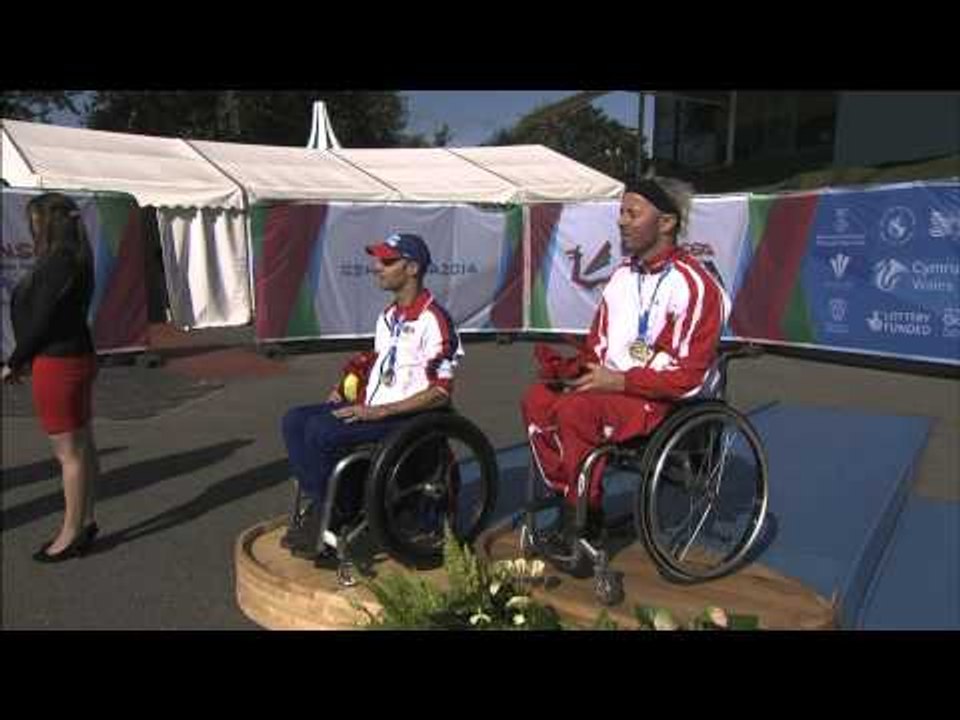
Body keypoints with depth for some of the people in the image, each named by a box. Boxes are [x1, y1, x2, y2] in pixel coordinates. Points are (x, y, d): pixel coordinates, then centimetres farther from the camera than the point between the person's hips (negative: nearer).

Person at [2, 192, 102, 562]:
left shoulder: (59, 262, -17)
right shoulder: (73, 258, 12)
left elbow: (41, 319, -17)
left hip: (58, 364, -10)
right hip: (77, 356, 10)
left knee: (69, 451, -1)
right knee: (81, 445, 15)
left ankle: (71, 534, 9)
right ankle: (85, 522, 26)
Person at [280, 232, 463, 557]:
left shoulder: (433, 320, -16)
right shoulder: (388, 317, 15)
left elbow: (440, 392, -20)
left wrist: (380, 411, -22)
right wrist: (346, 389, 9)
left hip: (406, 417, -9)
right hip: (370, 407, 9)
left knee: (320, 431, -24)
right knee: (294, 420, -2)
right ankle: (317, 506, -1)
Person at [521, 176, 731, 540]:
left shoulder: (694, 285, -13)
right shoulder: (623, 275, 12)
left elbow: (690, 374, -16)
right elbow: (599, 344, 18)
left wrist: (619, 381, -21)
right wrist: (574, 365, -4)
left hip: (665, 400, -8)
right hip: (612, 383, 8)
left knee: (575, 410, -29)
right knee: (537, 399, -11)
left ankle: (584, 519, -12)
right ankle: (567, 501, -3)